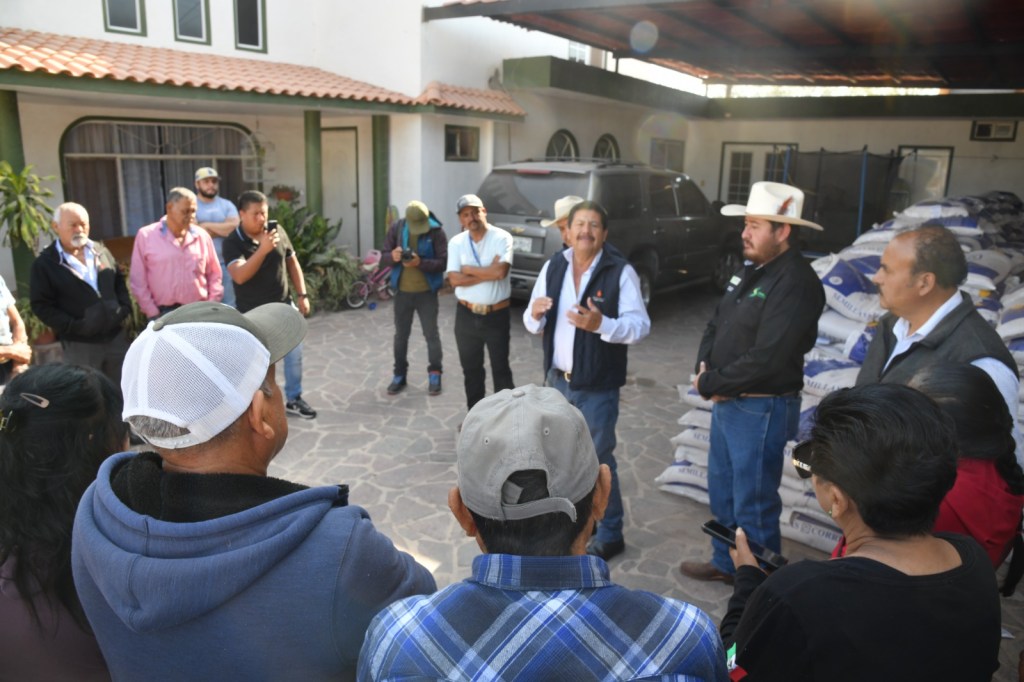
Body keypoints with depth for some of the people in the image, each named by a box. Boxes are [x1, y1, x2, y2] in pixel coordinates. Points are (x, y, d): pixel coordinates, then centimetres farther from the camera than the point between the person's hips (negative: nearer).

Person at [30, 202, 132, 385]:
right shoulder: (44, 263, -5)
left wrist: (124, 308, 1)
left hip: (116, 336, 5)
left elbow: (119, 282, 19)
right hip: (80, 345, -4)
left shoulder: (101, 251, 10)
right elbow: (41, 305, -8)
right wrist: (75, 326, -18)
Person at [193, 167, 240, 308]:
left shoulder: (227, 205, 13)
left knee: (229, 306, 6)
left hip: (225, 264, 3)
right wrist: (222, 229, -5)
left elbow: (235, 227, -5)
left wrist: (207, 225, -4)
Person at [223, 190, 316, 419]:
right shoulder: (232, 242, -14)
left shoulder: (277, 232, -2)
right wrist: (262, 250, -36)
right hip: (252, 313, -4)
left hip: (283, 307, 4)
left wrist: (302, 294, 5)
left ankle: (293, 399, 28)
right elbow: (239, 276, -28)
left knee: (294, 354, 10)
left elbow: (292, 263, 9)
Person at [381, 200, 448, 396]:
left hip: (427, 292, -3)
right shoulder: (397, 228, -2)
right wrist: (392, 256, -24)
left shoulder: (436, 231, -11)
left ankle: (435, 375, 16)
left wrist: (420, 263, -29)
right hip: (402, 291, 3)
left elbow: (443, 262, -15)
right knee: (401, 335, 11)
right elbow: (383, 258, 0)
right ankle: (400, 375, 23)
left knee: (431, 334, 3)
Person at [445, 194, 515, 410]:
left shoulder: (502, 238, -10)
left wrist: (469, 270, -12)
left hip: (497, 315, -3)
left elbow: (500, 272, -24)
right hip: (466, 315, 3)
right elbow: (454, 279, -11)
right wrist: (488, 273, -16)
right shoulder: (456, 242, -1)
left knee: (501, 368, 9)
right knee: (471, 369, 15)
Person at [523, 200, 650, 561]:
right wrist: (534, 313, -17)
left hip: (597, 386, -5)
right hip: (557, 380, 6)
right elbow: (532, 325, 7)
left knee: (597, 460, 4)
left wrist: (600, 324, -33)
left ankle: (609, 534, 21)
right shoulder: (553, 267, 4)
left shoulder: (620, 271, -12)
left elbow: (640, 325, -17)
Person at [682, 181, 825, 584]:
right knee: (722, 490, 21)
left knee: (753, 502, 3)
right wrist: (703, 366, -5)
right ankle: (725, 563, 40)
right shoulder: (751, 271, 10)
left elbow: (766, 359, -26)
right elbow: (717, 324, 14)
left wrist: (709, 383, -15)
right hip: (727, 401, 9)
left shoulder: (796, 283, -21)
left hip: (761, 409, -9)